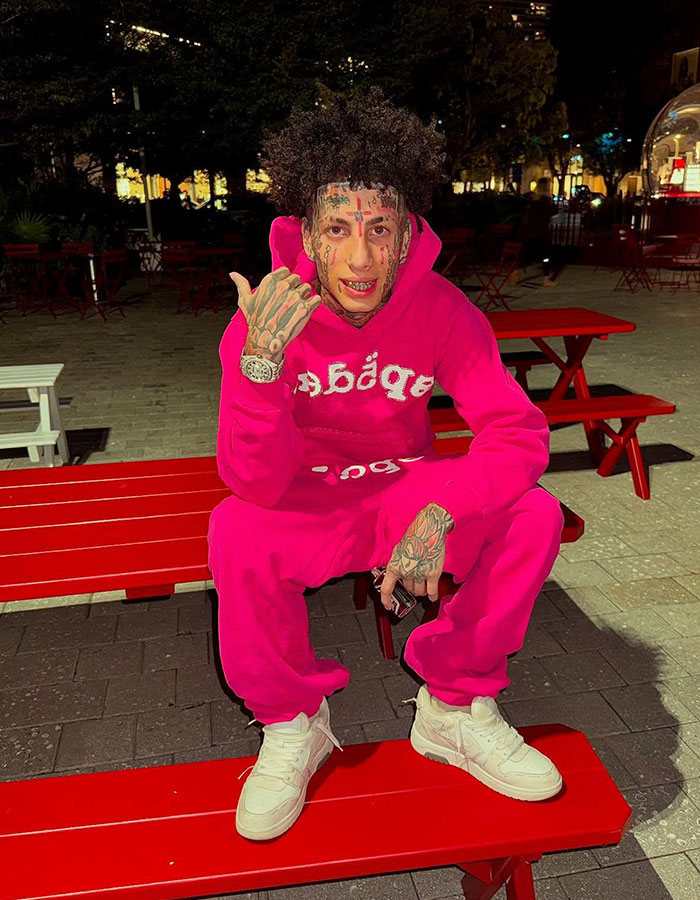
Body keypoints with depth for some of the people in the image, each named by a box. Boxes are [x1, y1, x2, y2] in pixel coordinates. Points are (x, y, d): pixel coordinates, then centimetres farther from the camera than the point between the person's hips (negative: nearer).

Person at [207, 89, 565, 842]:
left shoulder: (440, 308, -16)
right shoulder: (264, 318, -21)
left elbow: (521, 434, -21)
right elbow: (256, 484, -28)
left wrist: (440, 512, -38)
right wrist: (262, 359, -45)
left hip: (407, 490, 2)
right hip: (307, 505, -1)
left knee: (533, 513, -22)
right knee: (235, 530, -33)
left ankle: (454, 708, -1)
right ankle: (291, 725, -5)